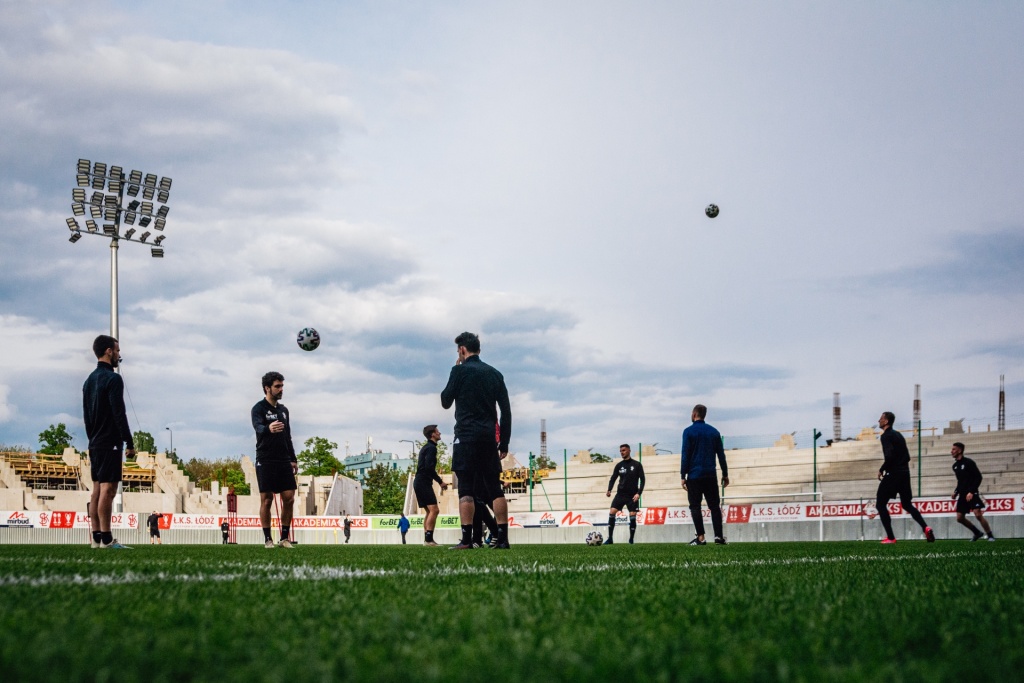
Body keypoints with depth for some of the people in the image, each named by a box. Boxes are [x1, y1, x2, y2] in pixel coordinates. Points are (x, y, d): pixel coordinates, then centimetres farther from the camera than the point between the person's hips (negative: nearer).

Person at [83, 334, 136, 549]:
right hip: (110, 443, -9)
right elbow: (119, 413, -17)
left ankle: (96, 537, 8)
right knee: (108, 489, -10)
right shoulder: (113, 379, -12)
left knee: (97, 489, 8)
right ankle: (106, 539, -12)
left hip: (94, 443, 9)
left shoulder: (90, 380, 16)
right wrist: (130, 443, -13)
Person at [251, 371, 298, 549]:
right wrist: (268, 429, -51)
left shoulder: (284, 410, 15)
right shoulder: (259, 408, -7)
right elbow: (258, 427, -28)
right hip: (265, 461, -6)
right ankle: (267, 539, 4)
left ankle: (284, 538, 8)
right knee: (266, 500, -3)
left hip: (284, 461, 6)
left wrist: (293, 459, 15)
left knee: (289, 498, 0)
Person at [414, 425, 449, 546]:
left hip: (419, 482, 11)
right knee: (434, 510, -17)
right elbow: (429, 467, -20)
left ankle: (427, 540, 10)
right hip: (424, 482, -11)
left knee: (430, 511, 13)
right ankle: (428, 539, -25)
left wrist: (438, 479, 19)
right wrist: (440, 481, -15)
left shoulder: (426, 447, 21)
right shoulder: (431, 448, -10)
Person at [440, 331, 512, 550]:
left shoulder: (460, 370, -3)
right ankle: (503, 538, -1)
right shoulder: (494, 374, 11)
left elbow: (445, 402, 5)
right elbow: (506, 411, 9)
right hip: (489, 438, 4)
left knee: (466, 489, -5)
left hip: (466, 437, -4)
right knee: (495, 489, 5)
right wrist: (504, 443, 13)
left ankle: (466, 539, -11)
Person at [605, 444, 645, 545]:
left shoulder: (637, 465, -1)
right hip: (620, 494, 3)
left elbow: (642, 480, -2)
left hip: (632, 496, -3)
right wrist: (609, 490, -11)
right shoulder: (619, 465, 8)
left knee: (632, 517, -6)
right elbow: (613, 478, 7)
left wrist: (639, 493, -13)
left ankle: (631, 540, 7)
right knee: (611, 513, -11)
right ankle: (610, 539, -6)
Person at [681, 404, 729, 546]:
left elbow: (685, 455, -7)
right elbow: (721, 454, 11)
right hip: (711, 475, 4)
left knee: (695, 506, -1)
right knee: (714, 506, 7)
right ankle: (718, 536, 0)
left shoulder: (689, 431, -4)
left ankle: (700, 537, -7)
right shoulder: (714, 431, 9)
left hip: (694, 476, -4)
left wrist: (683, 476, -5)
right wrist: (725, 474, 16)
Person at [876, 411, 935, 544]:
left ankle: (890, 537, -4)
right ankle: (925, 527, -4)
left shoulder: (886, 436, -10)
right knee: (907, 504, 17)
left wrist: (881, 470, -11)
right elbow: (907, 457, 18)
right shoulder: (898, 435, 17)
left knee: (880, 504, 2)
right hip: (904, 473, 8)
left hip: (893, 474, -8)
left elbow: (889, 456, -23)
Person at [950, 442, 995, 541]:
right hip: (962, 495, 8)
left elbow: (979, 477, -12)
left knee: (978, 514, -19)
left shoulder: (968, 462, -10)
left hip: (971, 494, -8)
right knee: (960, 518, 3)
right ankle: (977, 533, 21)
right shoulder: (955, 466, 13)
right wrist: (956, 491, 9)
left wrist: (971, 492, -19)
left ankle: (990, 536, -8)